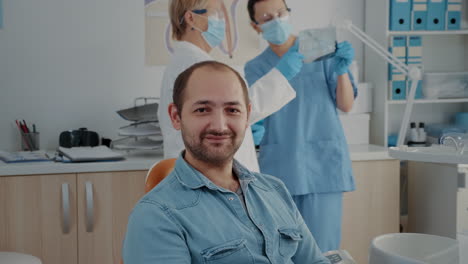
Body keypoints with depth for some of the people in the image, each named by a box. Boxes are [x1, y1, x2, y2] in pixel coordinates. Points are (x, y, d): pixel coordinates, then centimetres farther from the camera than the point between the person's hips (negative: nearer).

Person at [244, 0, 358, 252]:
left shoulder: (321, 52, 4)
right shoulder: (254, 68, 10)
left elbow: (346, 105, -1)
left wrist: (342, 70, -17)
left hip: (322, 164, -2)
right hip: (277, 169, 2)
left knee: (321, 251, -4)